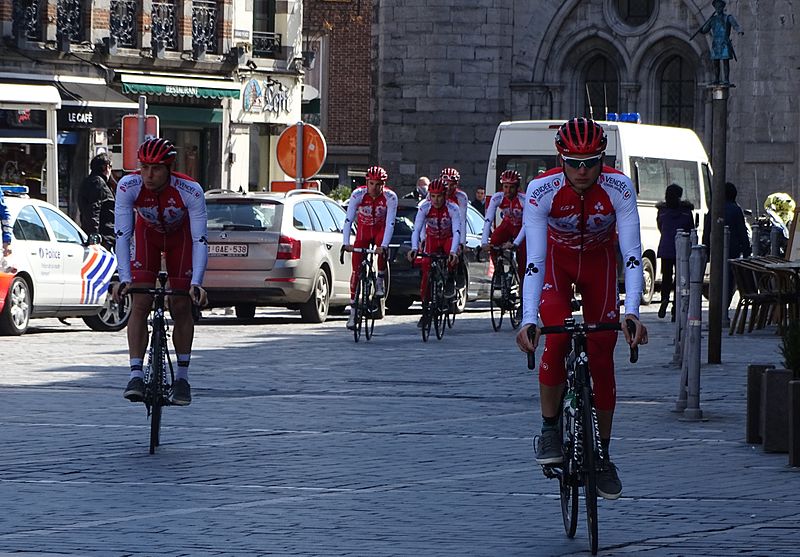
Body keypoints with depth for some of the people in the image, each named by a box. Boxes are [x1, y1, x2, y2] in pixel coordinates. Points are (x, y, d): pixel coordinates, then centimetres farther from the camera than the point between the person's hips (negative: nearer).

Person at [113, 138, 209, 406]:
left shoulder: (190, 191, -35)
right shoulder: (128, 186, -32)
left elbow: (200, 240, -34)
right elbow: (122, 234, -30)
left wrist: (197, 283, -44)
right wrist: (125, 279, -39)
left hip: (180, 236, -1)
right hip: (147, 233, 1)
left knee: (181, 307, -6)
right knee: (140, 304, -13)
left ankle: (182, 377, 7)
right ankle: (136, 375, -16)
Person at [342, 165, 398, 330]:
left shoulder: (390, 197, -23)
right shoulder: (357, 195, -22)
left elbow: (390, 223, -28)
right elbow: (348, 220, -22)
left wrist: (384, 245, -40)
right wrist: (346, 243, -32)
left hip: (380, 230, -1)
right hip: (363, 231, 1)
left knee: (382, 249, -35)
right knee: (356, 270, -7)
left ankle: (380, 281, -9)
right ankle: (353, 311, -1)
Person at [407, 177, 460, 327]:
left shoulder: (452, 208, -24)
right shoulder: (424, 208, -20)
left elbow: (457, 232, -33)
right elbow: (416, 230, -24)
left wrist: (453, 251, -50)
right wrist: (414, 248, -42)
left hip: (448, 238, -2)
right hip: (432, 239, 2)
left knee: (452, 256, -37)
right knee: (426, 270, -13)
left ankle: (449, 281, -10)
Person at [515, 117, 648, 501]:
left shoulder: (619, 189, -28)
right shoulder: (541, 191, -30)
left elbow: (632, 255, -31)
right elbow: (534, 260, -33)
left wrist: (632, 312, -44)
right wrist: (528, 319, -44)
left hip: (599, 263, 1)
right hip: (556, 261, -1)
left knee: (602, 359, -4)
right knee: (557, 338, -26)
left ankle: (601, 455, 9)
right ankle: (549, 429, -7)